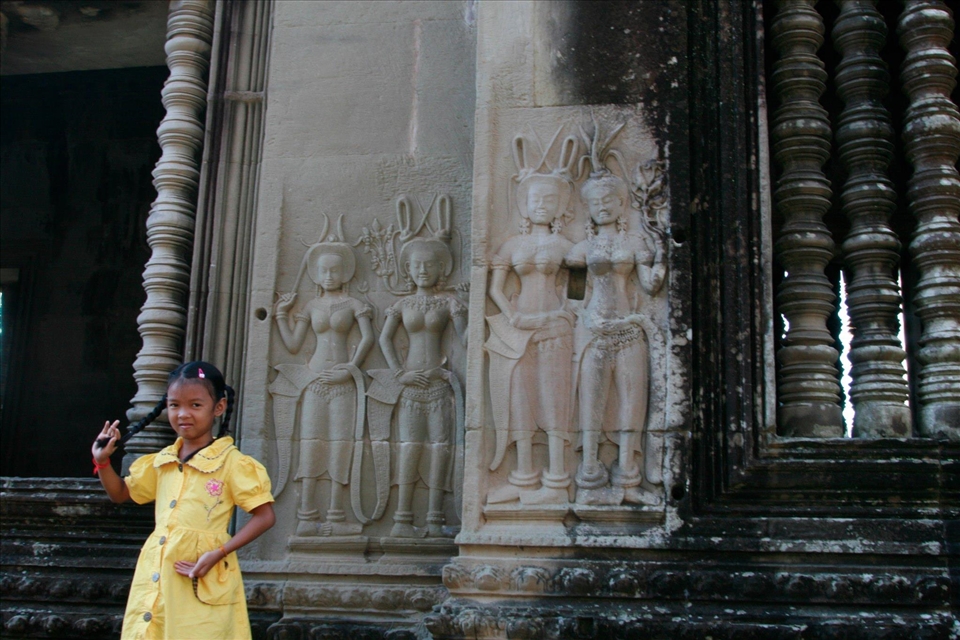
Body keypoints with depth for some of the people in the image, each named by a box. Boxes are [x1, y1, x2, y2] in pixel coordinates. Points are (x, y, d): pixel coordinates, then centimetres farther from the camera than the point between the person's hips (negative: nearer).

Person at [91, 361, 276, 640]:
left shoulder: (231, 463, -7)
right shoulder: (161, 462, 12)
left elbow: (265, 516, -9)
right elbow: (121, 493, 26)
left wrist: (218, 552, -18)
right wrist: (102, 461, 8)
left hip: (203, 586, -6)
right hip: (155, 578, 6)